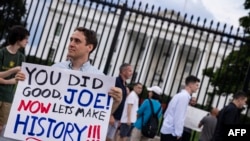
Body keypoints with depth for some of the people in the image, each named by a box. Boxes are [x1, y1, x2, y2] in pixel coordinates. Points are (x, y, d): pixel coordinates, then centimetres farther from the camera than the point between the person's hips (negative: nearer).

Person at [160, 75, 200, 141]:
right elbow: (179, 116, -19)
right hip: (172, 131, -9)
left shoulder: (180, 95, 15)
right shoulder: (185, 96, -14)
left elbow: (166, 113, 19)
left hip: (166, 129, 9)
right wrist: (178, 133, -16)